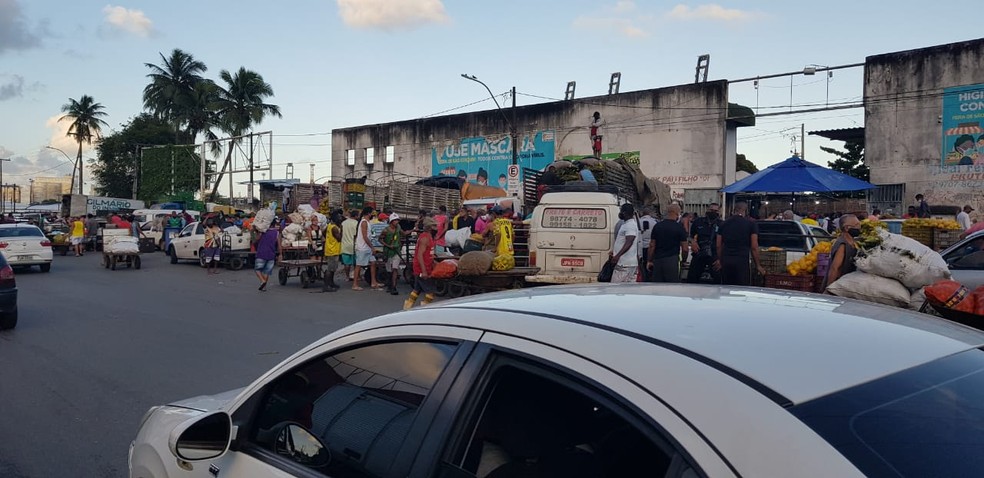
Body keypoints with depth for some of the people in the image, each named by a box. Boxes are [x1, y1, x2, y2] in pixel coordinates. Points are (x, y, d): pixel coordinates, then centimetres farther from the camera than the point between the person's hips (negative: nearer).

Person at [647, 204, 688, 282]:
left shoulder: (657, 226, 5)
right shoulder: (679, 227, -5)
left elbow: (652, 246, 4)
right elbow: (684, 249, -6)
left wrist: (649, 261, 10)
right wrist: (683, 259, 11)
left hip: (657, 260, 4)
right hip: (672, 260, -4)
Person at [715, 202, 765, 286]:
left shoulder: (724, 224, 11)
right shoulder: (751, 224, 0)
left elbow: (718, 245, 12)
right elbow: (754, 247, -2)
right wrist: (758, 265, 5)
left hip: (725, 261, 4)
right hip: (742, 260, -4)